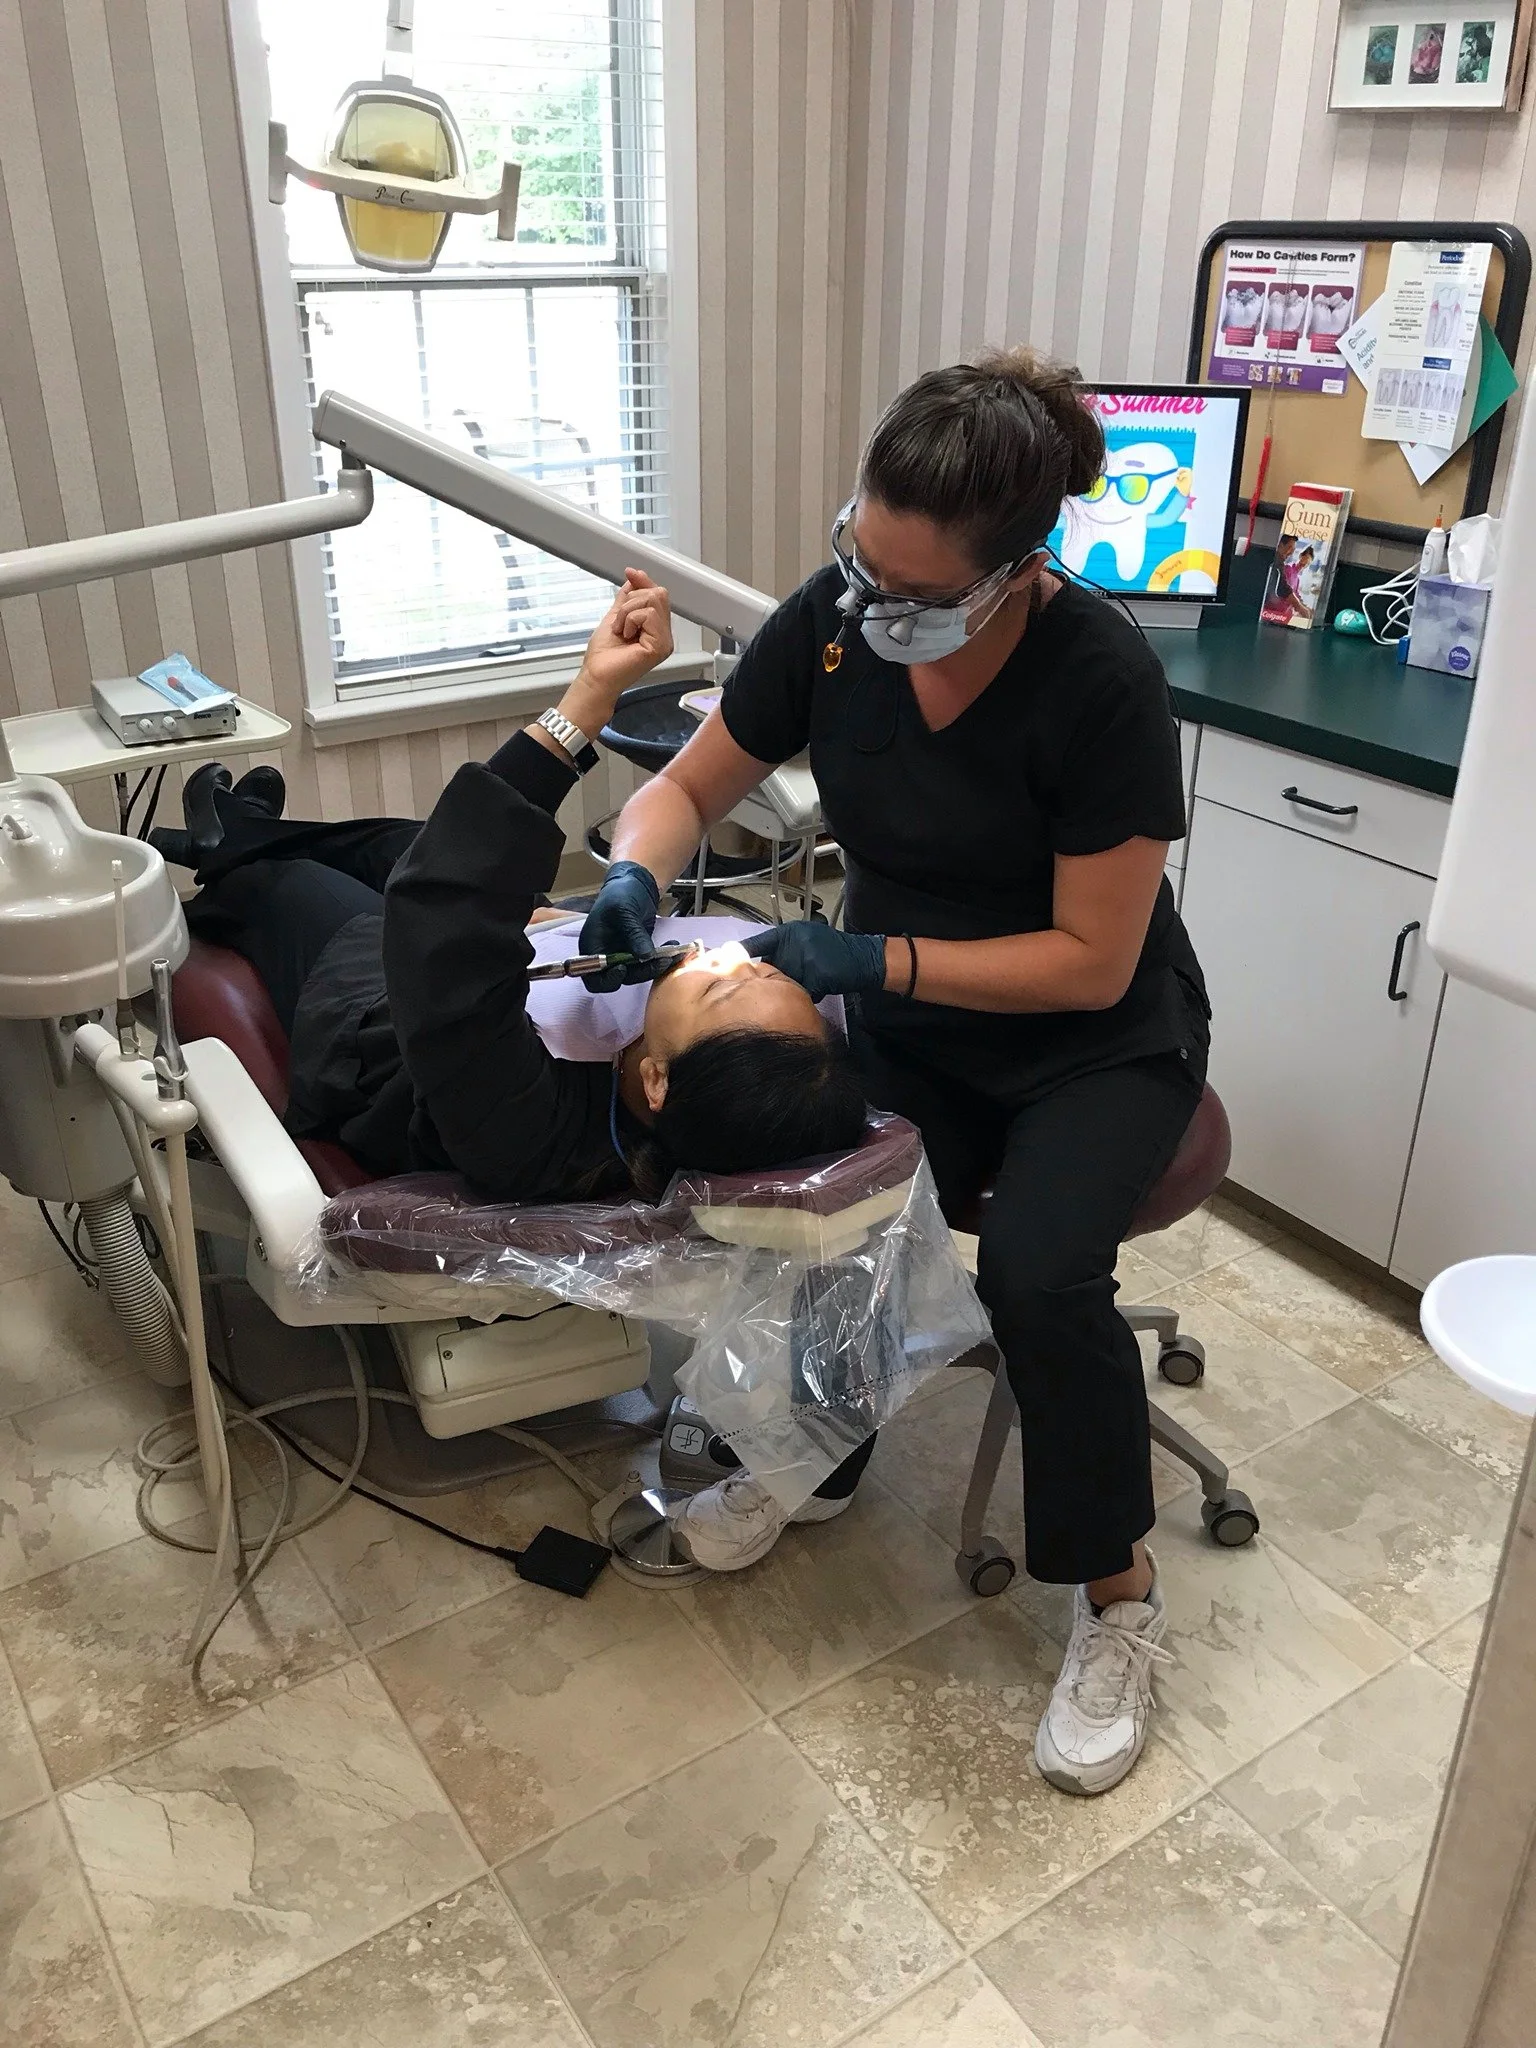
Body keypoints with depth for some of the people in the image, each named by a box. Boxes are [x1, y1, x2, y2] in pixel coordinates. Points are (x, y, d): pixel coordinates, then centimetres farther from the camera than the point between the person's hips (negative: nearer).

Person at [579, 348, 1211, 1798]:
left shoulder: (1102, 681, -27)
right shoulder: (831, 620, -14)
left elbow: (1093, 960, -23)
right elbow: (690, 784, -2)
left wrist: (877, 959, -31)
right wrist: (635, 877, -23)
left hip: (1093, 1047, -3)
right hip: (901, 1026, 4)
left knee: (1038, 1273, -29)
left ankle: (1117, 1594, -1)